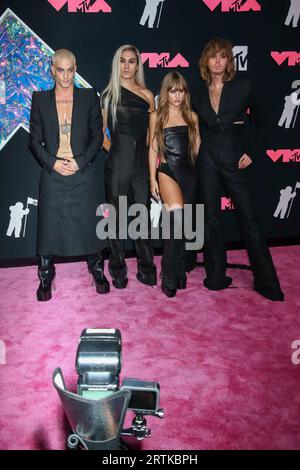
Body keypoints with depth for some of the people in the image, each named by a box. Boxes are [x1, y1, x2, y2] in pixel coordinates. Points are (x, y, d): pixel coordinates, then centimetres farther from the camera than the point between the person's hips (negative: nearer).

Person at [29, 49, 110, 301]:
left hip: (83, 173, 0)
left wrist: (80, 162, -11)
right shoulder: (40, 99, 6)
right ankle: (46, 277, 20)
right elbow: (35, 140, 5)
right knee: (49, 225, 5)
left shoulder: (90, 97, 4)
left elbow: (97, 136, 2)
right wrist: (53, 163, -10)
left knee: (88, 223, 6)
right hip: (52, 174, 1)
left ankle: (97, 271, 25)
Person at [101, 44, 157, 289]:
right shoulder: (109, 95, 3)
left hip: (141, 162, 2)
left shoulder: (147, 95, 8)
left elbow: (152, 134, 11)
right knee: (116, 218, 6)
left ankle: (147, 268, 17)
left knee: (143, 216, 5)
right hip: (116, 163, -1)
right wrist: (112, 149, -3)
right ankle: (118, 270, 18)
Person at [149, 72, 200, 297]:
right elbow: (153, 149, 6)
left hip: (189, 173, 3)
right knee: (177, 220, -22)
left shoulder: (192, 116, 10)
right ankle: (170, 278, -11)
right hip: (167, 172, -3)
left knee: (181, 225, 8)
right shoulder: (157, 117, 5)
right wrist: (153, 179, 2)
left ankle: (179, 272, 22)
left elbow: (197, 148, 12)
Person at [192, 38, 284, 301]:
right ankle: (216, 276, 19)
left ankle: (266, 280, 9)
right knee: (212, 218, 7)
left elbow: (258, 119, 7)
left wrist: (249, 151, -2)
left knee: (248, 217, 0)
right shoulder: (199, 94, 7)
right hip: (208, 160, 3)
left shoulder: (243, 86, 0)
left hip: (235, 159, -2)